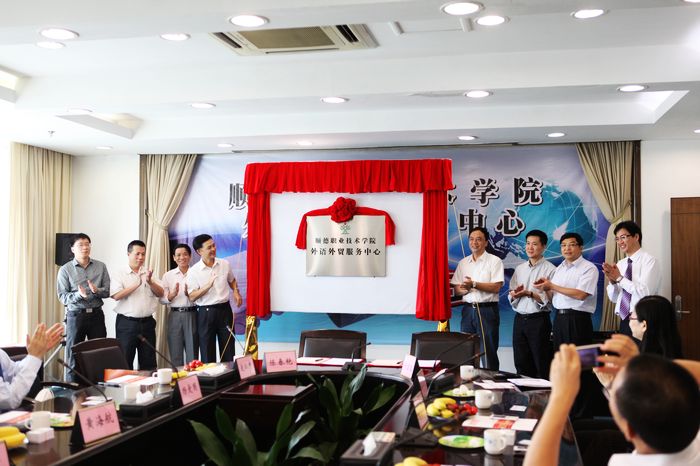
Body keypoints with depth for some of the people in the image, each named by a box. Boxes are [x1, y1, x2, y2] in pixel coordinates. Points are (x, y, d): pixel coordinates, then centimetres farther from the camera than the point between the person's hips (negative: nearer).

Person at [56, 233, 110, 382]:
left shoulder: (101, 267, 7)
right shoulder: (65, 269, 0)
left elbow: (107, 291, 3)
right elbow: (62, 296, -5)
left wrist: (97, 290, -18)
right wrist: (78, 295, -22)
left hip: (96, 314, 2)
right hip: (75, 315, -2)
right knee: (73, 355, 2)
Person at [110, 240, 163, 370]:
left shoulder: (149, 273, 11)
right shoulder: (119, 275, 0)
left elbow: (160, 293, 4)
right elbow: (116, 296, -14)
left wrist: (150, 282, -14)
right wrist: (136, 285, -21)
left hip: (147, 322, 4)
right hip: (127, 323, -4)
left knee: (149, 362, 8)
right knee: (125, 361, 0)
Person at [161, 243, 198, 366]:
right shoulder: (168, 275, 8)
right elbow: (163, 299, 4)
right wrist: (172, 294, -14)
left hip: (191, 314, -1)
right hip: (175, 315, 1)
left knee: (192, 353, 2)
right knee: (175, 354, 5)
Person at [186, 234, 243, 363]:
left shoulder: (225, 264, 3)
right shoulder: (193, 271, -8)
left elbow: (232, 280, 22)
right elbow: (192, 297, -11)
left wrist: (236, 292, 2)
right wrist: (208, 286, -25)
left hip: (224, 310, 3)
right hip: (206, 313, -3)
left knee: (228, 350, 8)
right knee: (207, 352, 3)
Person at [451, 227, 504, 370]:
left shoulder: (494, 261, 0)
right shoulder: (463, 263, 14)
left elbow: (496, 287, -11)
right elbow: (456, 289, 11)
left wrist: (474, 284, -16)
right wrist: (464, 289, -11)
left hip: (487, 310, -4)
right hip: (468, 309, 5)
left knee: (488, 351, -4)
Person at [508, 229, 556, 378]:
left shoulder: (550, 269, -6)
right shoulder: (520, 269, 13)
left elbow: (549, 299, -14)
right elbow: (511, 298, 11)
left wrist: (530, 293, -22)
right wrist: (515, 294, -10)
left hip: (538, 320, -6)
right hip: (519, 319, 6)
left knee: (541, 365, 2)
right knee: (521, 363, 11)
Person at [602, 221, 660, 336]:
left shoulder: (649, 260, -8)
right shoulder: (620, 264, 9)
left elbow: (645, 293, -20)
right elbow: (614, 298, 11)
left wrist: (619, 278, -16)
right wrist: (612, 281, -7)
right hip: (624, 321, 6)